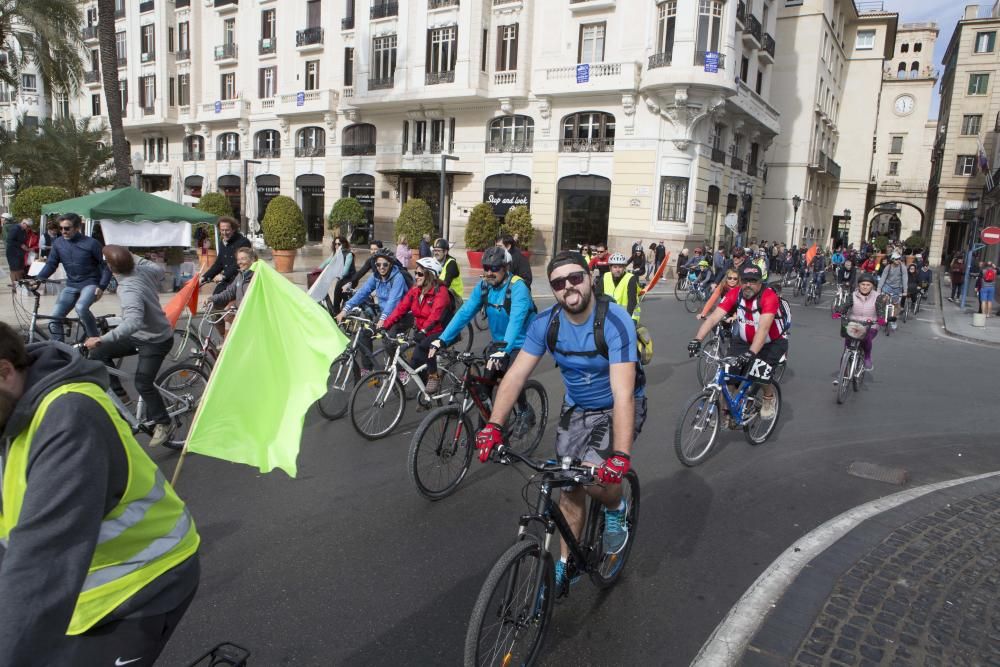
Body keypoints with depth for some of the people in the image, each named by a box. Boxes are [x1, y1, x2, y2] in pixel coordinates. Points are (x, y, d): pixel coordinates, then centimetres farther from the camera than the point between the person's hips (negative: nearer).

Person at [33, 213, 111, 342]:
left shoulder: (91, 243, -8)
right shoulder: (58, 243, 3)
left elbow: (106, 266, -6)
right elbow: (51, 264, 6)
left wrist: (102, 287, -15)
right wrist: (37, 280, -10)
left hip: (90, 284, -5)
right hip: (71, 286, 5)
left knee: (81, 308, -34)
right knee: (54, 320, -4)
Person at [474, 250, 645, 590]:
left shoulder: (615, 321, -29)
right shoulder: (546, 323, -15)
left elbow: (623, 394, -36)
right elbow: (516, 375, -17)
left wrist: (621, 456, -45)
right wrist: (494, 426, -30)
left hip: (617, 408, -4)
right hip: (575, 408, 4)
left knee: (594, 477, -24)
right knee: (569, 486, 6)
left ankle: (616, 509, 12)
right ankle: (565, 563, 27)